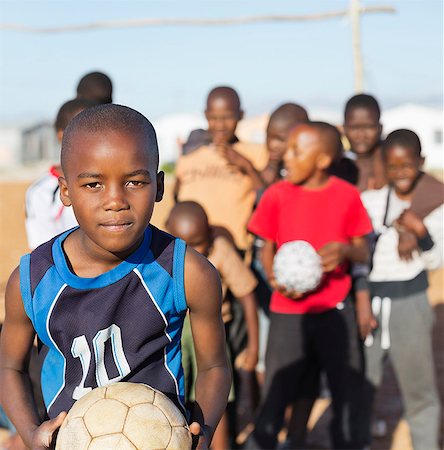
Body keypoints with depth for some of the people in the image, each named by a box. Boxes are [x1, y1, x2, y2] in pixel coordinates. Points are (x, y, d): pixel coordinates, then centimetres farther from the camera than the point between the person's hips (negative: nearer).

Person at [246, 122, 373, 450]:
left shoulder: (347, 195, -3)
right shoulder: (277, 194, -4)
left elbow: (363, 251, 4)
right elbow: (267, 248, 5)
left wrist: (345, 250, -19)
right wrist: (275, 278, -14)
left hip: (335, 310, 1)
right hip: (288, 312, 0)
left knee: (347, 395, 6)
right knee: (276, 395, 1)